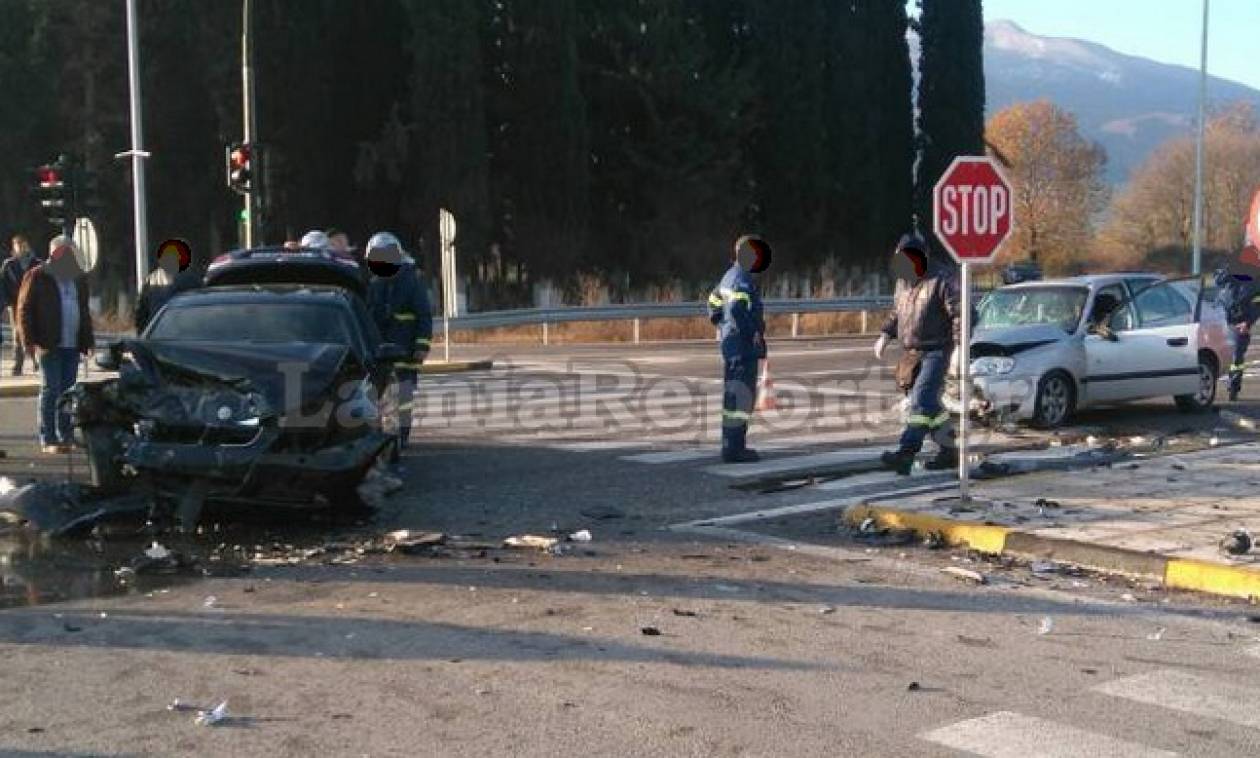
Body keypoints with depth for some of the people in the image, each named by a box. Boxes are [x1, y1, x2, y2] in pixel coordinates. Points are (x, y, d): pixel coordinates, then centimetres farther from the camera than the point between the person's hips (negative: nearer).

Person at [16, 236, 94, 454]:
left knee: (68, 390, 6)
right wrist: (30, 340, -11)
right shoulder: (37, 277, -1)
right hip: (49, 345, -5)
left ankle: (66, 436, 13)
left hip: (72, 345, 5)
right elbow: (24, 310, -3)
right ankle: (48, 439, -2)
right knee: (51, 390, -5)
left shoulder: (79, 279, 16)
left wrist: (87, 340, 12)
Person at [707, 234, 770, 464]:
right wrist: (752, 332, -22)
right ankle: (733, 449, -7)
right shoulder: (742, 279, -16)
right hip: (744, 347, -10)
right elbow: (737, 308, -31)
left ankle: (734, 445, 20)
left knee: (735, 396, 14)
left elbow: (713, 304, 26)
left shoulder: (729, 277, 15)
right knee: (739, 396, -8)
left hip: (731, 346, 10)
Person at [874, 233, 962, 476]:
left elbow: (960, 315, -15)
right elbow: (896, 312, 25)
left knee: (922, 400, -17)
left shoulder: (943, 278, -11)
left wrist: (958, 348, -22)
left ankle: (905, 453, -26)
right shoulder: (904, 280, 13)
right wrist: (885, 335, 11)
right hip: (911, 352, 8)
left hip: (937, 351, -8)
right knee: (930, 405, 11)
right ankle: (949, 451, 21)